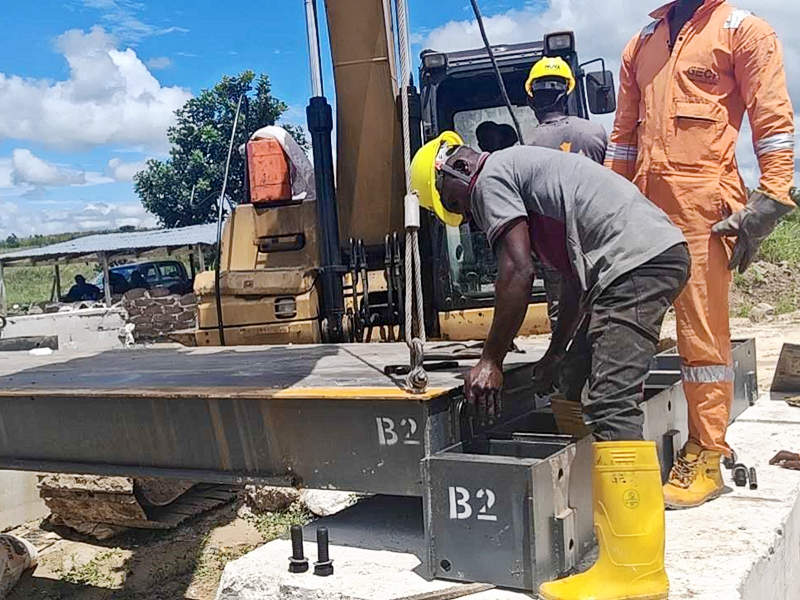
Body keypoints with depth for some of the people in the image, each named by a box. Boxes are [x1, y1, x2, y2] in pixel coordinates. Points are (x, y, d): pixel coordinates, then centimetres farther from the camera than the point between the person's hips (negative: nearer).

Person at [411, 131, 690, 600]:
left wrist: (491, 361, -4)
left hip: (634, 259, -11)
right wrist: (555, 352, 32)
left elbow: (518, 272, -10)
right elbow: (576, 272, 29)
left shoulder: (491, 178, 1)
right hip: (663, 250, 11)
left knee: (612, 406, -15)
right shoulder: (522, 168, 30)